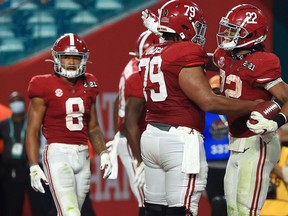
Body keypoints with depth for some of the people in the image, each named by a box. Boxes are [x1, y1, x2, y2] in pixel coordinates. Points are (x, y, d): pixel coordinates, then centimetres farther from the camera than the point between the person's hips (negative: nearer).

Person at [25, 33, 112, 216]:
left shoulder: (88, 86, 11)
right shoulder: (45, 87, -5)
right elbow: (33, 130, -5)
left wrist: (103, 153, 6)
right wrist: (34, 167, -12)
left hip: (82, 156, 6)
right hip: (58, 154, -6)